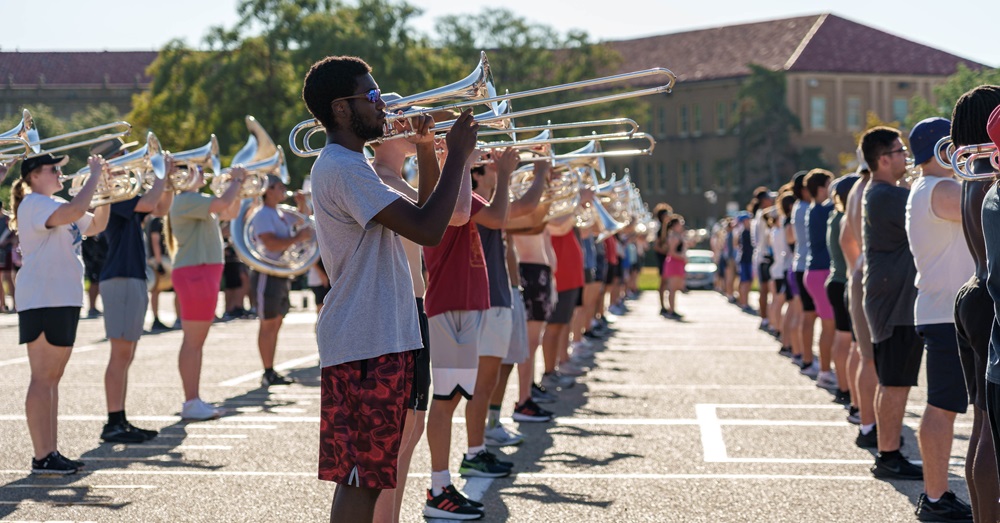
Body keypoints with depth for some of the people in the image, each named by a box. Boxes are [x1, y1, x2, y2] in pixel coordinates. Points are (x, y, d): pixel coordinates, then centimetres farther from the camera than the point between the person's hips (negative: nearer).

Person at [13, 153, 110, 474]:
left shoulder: (55, 205, 19)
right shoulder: (33, 204, -11)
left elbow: (95, 225, 25)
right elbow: (75, 211, -29)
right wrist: (95, 175, -18)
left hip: (63, 300, 10)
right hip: (41, 300, -10)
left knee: (52, 377, 11)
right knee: (43, 377, -9)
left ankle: (51, 452, 16)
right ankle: (41, 458, -9)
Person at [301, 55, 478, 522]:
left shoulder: (343, 165, 18)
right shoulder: (344, 169, -15)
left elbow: (416, 218, 24)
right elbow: (428, 230, -23)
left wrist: (426, 153, 14)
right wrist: (458, 155, -13)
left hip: (378, 338, 10)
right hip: (365, 344, -10)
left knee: (368, 474, 13)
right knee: (359, 476, -7)